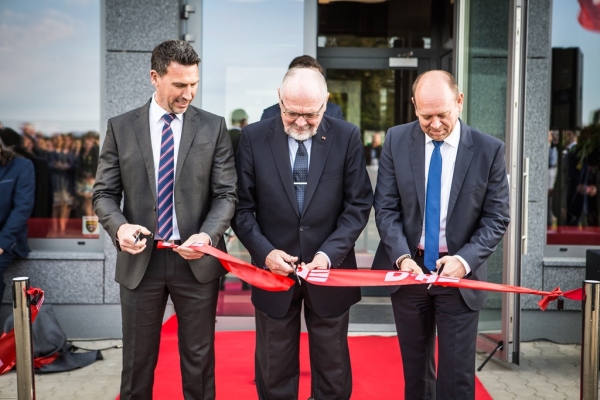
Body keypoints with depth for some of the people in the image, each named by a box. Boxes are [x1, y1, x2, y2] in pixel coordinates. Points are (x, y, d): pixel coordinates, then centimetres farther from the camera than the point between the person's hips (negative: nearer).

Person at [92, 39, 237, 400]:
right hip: (140, 260, 1)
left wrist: (207, 235, -20)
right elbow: (104, 193, 3)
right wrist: (119, 226, -18)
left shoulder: (214, 127, 0)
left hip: (196, 261, 0)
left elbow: (226, 193, -2)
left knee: (199, 359, 12)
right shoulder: (121, 127, 2)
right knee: (137, 359, 13)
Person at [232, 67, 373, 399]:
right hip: (273, 270, 0)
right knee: (274, 373, 14)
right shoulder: (254, 137, -5)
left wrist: (329, 252, -16)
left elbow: (358, 204, -4)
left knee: (332, 372, 15)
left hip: (329, 269, 0)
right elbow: (242, 206, -2)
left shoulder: (347, 137, -5)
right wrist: (264, 251, -16)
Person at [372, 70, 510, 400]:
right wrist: (401, 256, -17)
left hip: (460, 274, -1)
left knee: (457, 372, 6)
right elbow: (386, 207, -3)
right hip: (409, 269, 2)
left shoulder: (489, 150, -8)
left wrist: (465, 259, -19)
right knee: (415, 367, 17)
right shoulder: (396, 140, -3)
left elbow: (496, 218, -5)